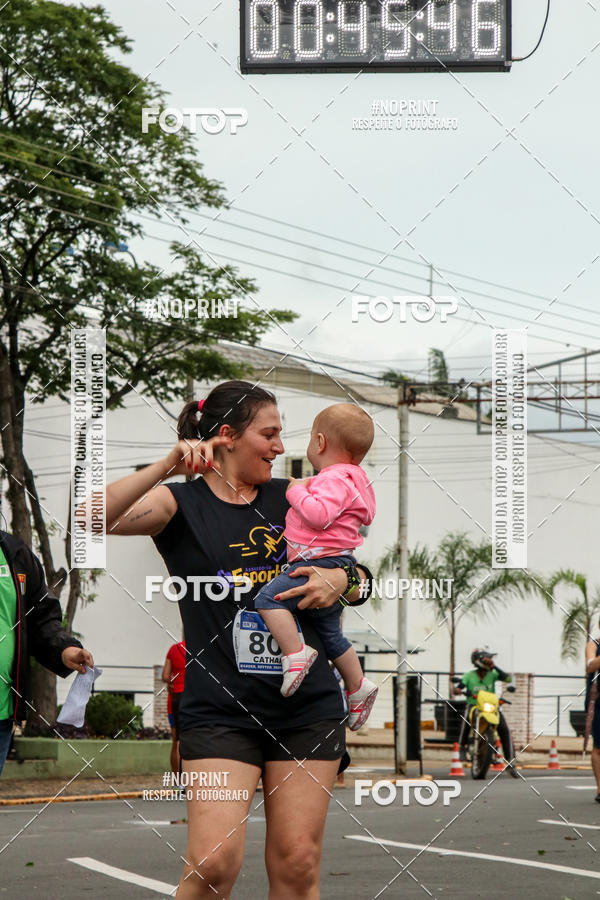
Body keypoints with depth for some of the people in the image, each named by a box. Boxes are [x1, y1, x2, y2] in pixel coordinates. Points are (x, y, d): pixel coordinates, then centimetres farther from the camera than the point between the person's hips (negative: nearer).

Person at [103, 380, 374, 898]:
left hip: (309, 705, 4)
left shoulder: (290, 500, 14)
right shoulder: (181, 503, 2)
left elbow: (362, 580, 20)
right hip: (220, 705, -4)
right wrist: (169, 466, -25)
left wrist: (342, 580, -4)